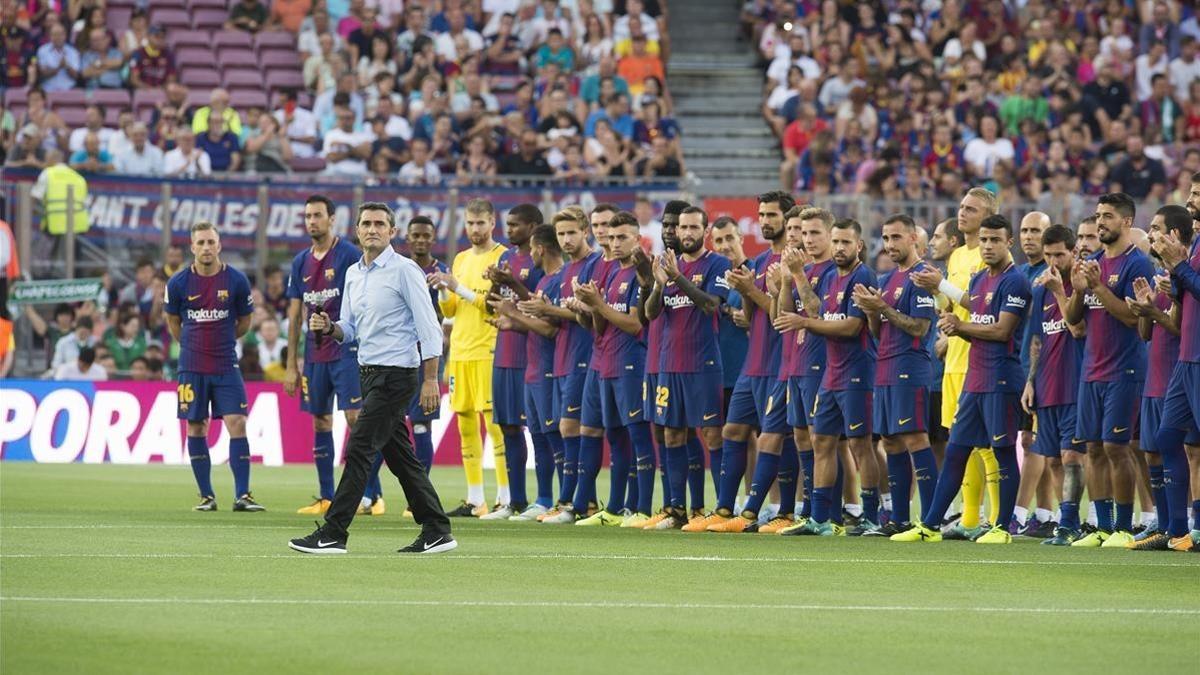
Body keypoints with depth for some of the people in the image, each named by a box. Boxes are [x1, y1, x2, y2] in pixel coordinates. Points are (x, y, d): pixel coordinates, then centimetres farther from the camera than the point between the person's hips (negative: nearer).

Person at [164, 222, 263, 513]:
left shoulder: (236, 280, -3)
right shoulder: (178, 283, -3)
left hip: (226, 366, -1)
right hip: (191, 367, 1)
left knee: (237, 424, -9)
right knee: (196, 428, 4)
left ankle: (242, 495, -8)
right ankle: (206, 496, 13)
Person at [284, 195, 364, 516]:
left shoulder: (350, 255, -6)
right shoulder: (301, 262, 11)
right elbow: (295, 317, 14)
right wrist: (291, 366, 12)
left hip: (347, 350, -6)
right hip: (314, 354, 6)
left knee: (355, 417, -11)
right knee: (320, 423, 7)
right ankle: (326, 498, 12)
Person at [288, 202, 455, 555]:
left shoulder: (404, 270, -10)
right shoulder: (353, 273, 13)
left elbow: (429, 326, -12)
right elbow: (350, 329, 21)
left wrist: (431, 378, -18)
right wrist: (328, 328, -2)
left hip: (396, 374, -8)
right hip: (370, 374, 8)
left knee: (359, 449, -12)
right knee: (400, 456, 9)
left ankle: (333, 534, -12)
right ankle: (436, 532, 15)